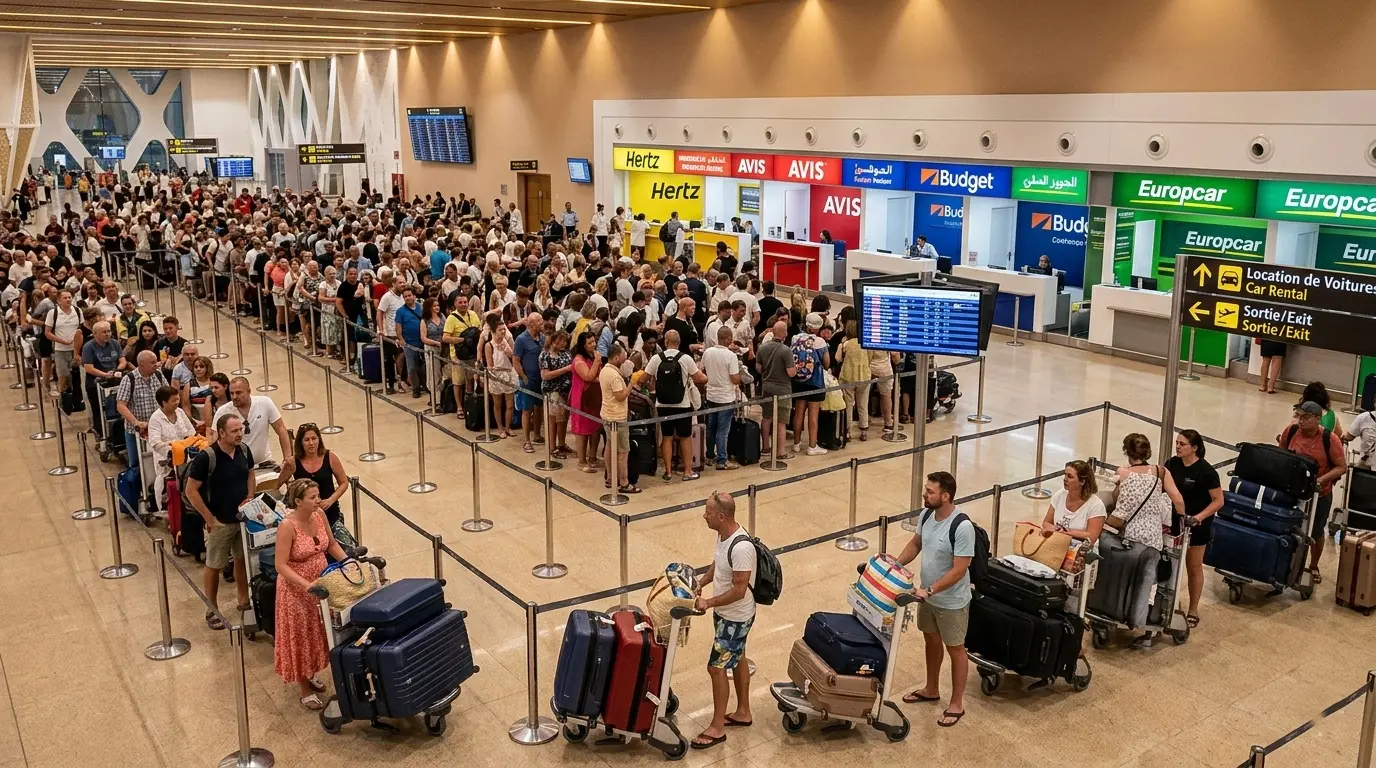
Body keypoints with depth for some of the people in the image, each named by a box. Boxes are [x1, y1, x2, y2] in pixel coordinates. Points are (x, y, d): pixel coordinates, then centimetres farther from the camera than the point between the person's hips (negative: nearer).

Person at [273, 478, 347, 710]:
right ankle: (305, 690, 22)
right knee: (301, 638, 8)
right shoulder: (287, 526, -25)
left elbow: (331, 544, 9)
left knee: (317, 633, 19)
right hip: (297, 590, -6)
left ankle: (310, 676, 41)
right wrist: (307, 585, -31)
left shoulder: (319, 515, -6)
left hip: (321, 583, 6)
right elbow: (281, 566, -24)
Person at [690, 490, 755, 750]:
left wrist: (708, 602, -22)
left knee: (717, 667, -1)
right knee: (736, 660, 22)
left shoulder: (741, 548, -33)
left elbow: (739, 590, -29)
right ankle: (743, 712, 39)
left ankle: (717, 728, 12)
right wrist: (699, 583, 1)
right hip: (725, 612, 9)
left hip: (735, 617, -9)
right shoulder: (723, 534, -4)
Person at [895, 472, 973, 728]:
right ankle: (931, 689, 44)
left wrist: (929, 590, -29)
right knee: (931, 641, 24)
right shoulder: (927, 515, -6)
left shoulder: (962, 527, -30)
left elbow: (959, 570, -28)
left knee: (955, 649, 11)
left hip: (951, 601, -7)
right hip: (928, 595, 7)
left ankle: (957, 704, 26)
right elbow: (916, 543, 11)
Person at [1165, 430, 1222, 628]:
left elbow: (1218, 501, -14)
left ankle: (1193, 611, 21)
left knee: (1194, 568, 10)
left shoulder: (1206, 471, -17)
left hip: (1196, 526, -4)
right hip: (1173, 521, 4)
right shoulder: (1172, 463, -2)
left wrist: (1199, 517, -23)